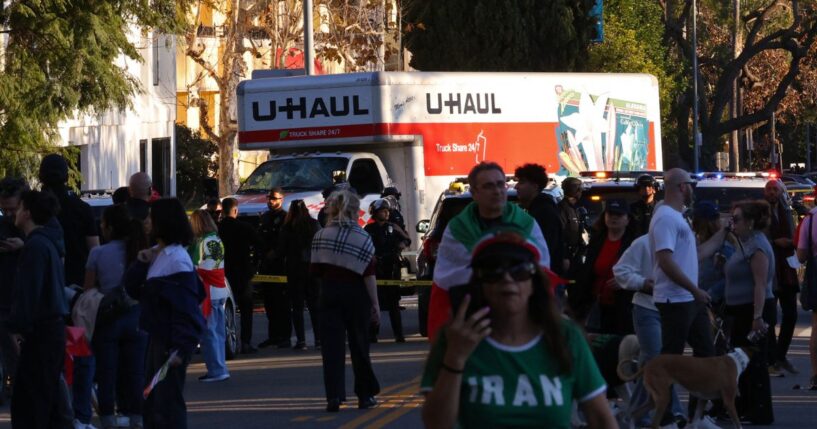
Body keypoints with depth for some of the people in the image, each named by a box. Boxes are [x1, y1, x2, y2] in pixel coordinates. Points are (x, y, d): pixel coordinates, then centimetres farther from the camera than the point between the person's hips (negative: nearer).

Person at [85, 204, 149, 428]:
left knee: (107, 373, 4)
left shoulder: (98, 254, -8)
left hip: (107, 319, -2)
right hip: (136, 317, 2)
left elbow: (88, 291, -5)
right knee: (135, 373, 6)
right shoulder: (141, 252, 0)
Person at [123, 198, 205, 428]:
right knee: (152, 401, 15)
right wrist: (140, 264, -6)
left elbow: (185, 308, -20)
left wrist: (179, 349, -25)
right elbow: (132, 289, 11)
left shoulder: (176, 260, -16)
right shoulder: (156, 255, 12)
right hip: (157, 336, 10)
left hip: (172, 340, -10)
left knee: (168, 403, -6)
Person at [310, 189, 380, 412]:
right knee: (359, 345, 9)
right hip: (356, 294, -1)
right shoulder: (362, 238, -7)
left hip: (329, 293, 1)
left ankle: (334, 395, -12)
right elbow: (369, 275, -9)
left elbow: (315, 270, 3)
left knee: (332, 346, -1)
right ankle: (365, 395, 17)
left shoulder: (320, 236, 1)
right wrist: (375, 303, -5)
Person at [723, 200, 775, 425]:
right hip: (742, 311, 11)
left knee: (754, 361, -7)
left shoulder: (757, 246, -18)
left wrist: (758, 316, -28)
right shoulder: (745, 243, 14)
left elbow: (761, 284, -24)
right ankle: (744, 406, 27)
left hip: (754, 310, -11)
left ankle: (761, 412, -3)